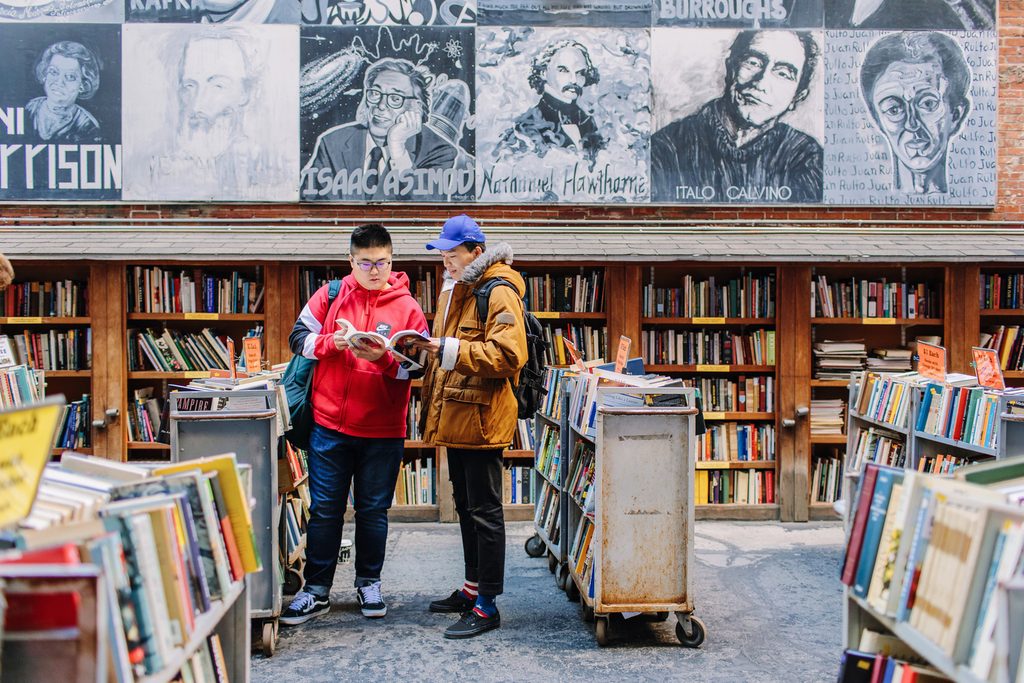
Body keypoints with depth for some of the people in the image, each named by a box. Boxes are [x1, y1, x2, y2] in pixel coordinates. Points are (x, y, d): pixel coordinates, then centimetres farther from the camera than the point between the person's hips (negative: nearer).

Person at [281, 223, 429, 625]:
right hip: (330, 423, 1)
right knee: (324, 509, 6)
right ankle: (316, 591, 16)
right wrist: (331, 342, -14)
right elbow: (299, 338, 4)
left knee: (373, 509, 10)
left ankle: (369, 584, 26)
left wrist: (383, 358, -20)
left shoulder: (407, 307, 1)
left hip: (383, 429, 0)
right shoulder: (331, 295, 5)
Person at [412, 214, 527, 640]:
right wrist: (430, 349, 11)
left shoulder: (499, 294, -14)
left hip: (482, 417, -10)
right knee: (465, 506, 18)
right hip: (455, 414, 10)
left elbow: (507, 355, -24)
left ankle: (487, 605, 4)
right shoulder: (453, 290, 18)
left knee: (485, 511, -3)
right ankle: (472, 588, 30)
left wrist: (450, 349, -28)